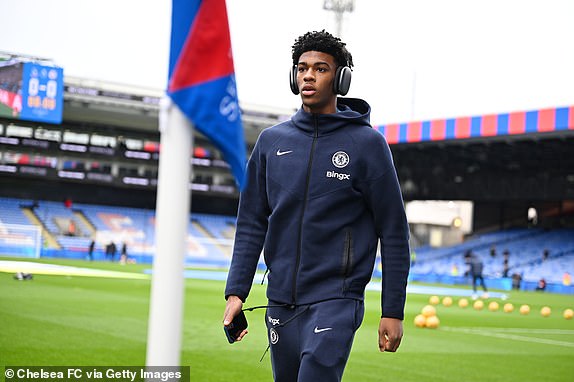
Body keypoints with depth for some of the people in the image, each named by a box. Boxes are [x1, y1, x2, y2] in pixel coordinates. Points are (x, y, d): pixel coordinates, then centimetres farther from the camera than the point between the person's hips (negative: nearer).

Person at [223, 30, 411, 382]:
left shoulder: (367, 143, -4)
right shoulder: (272, 141, 7)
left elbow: (394, 232, -2)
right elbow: (252, 224, 11)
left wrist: (393, 312, -4)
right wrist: (236, 292, 2)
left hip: (336, 300, -5)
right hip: (280, 300, 5)